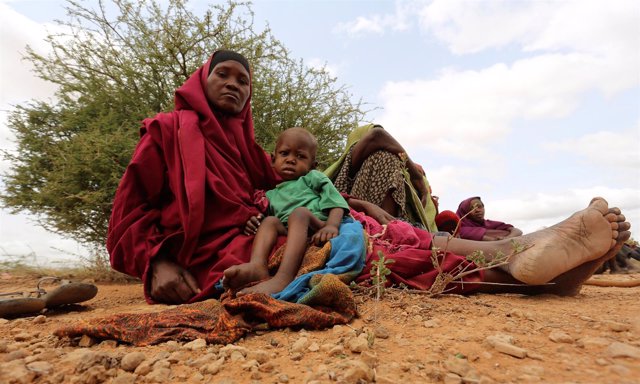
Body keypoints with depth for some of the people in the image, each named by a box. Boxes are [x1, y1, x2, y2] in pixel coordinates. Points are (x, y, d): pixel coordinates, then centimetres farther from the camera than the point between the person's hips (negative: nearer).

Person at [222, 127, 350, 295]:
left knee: (300, 212, -28)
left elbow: (336, 203, 5)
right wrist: (253, 223, 1)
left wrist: (331, 225, -16)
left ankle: (283, 278, -50)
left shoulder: (313, 178, 19)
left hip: (316, 229, -4)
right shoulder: (272, 194, 32)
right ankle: (257, 265, -40)